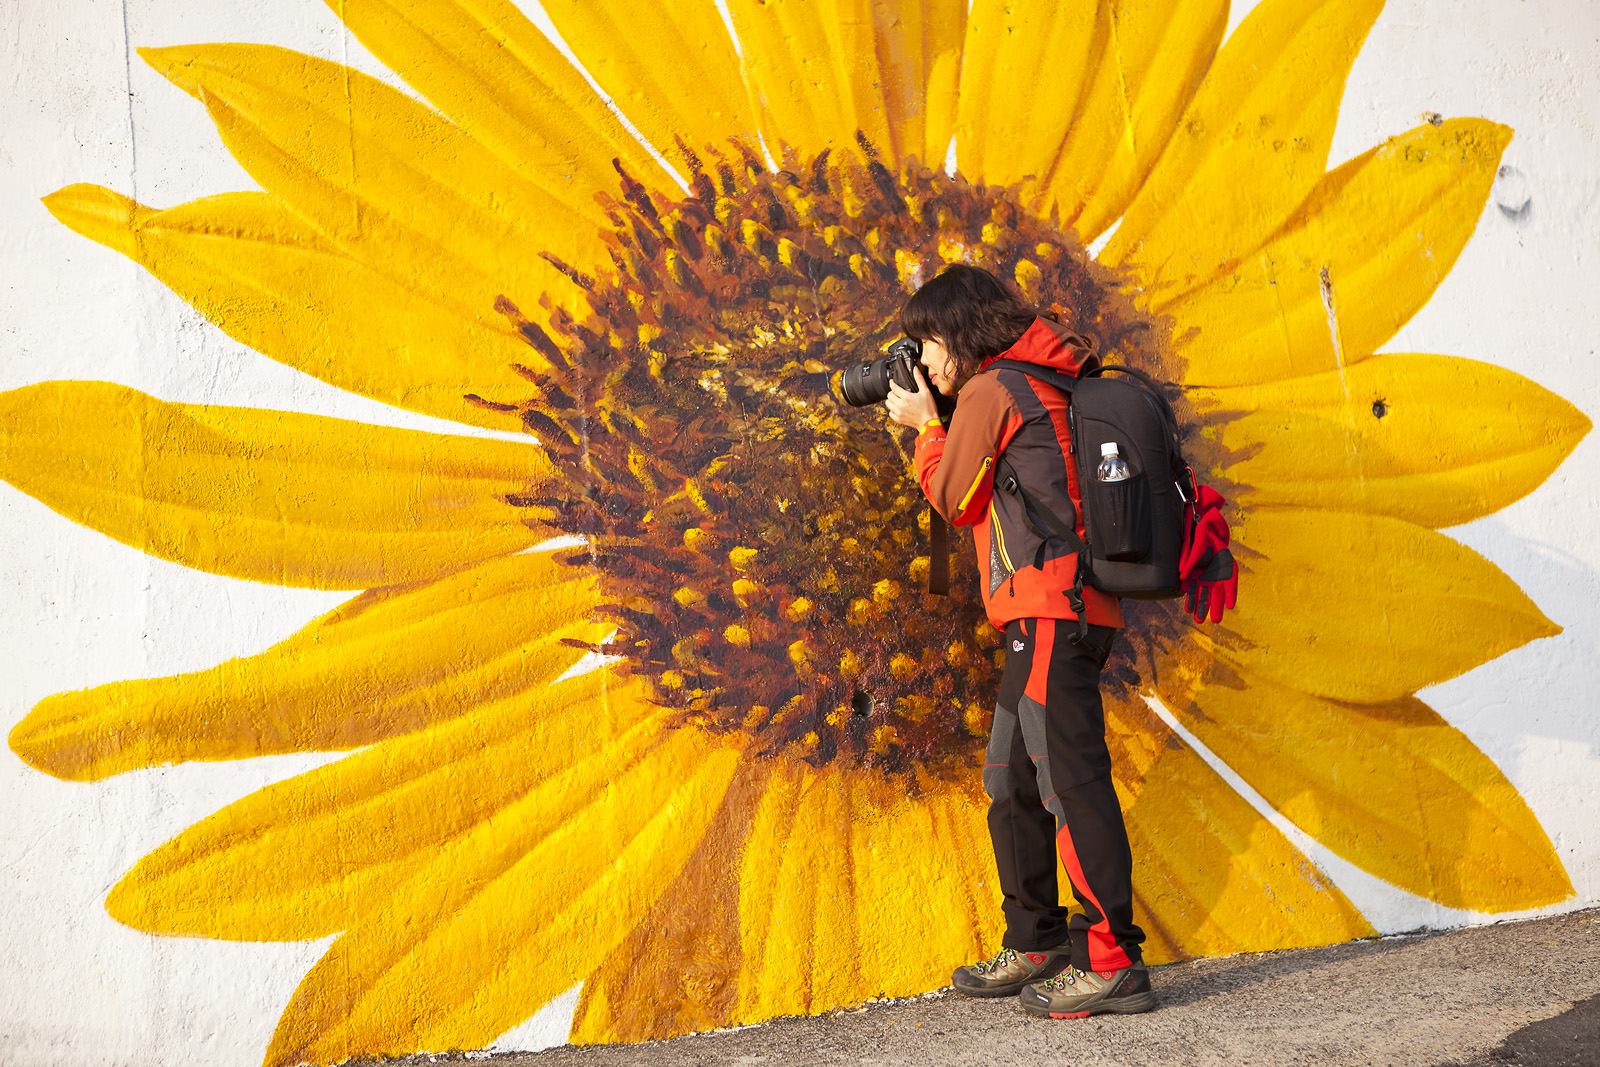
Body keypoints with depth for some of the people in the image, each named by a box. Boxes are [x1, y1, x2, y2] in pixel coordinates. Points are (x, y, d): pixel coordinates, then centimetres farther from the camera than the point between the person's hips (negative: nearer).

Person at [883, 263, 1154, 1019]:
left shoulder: (988, 391, -5)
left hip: (1049, 610, -10)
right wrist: (936, 425, 22)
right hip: (1063, 611, 10)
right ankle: (1035, 945, 22)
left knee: (1070, 780, -13)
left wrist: (925, 425, 15)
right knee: (1012, 784, 16)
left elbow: (953, 498, 2)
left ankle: (1112, 962, -16)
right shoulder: (1045, 387, 22)